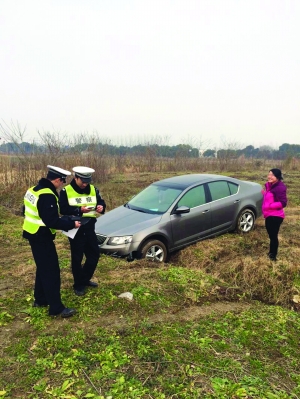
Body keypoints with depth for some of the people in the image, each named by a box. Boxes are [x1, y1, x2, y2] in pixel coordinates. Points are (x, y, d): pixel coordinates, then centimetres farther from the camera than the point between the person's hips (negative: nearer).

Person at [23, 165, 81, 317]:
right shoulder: (47, 196, -24)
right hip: (42, 237, -10)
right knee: (51, 271, -4)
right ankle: (56, 308, 2)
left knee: (42, 268, 20)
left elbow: (29, 211, 18)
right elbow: (52, 221, -27)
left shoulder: (34, 190, 8)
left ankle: (40, 299, 32)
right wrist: (71, 224, -16)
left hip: (32, 234, 10)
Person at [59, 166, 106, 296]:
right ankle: (78, 285, 21)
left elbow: (101, 202, 6)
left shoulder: (93, 189, 4)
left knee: (94, 254, 12)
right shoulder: (66, 191, -9)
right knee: (77, 258, 5)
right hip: (75, 229, -5)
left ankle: (85, 279, 32)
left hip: (89, 228, 5)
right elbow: (63, 209, -16)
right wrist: (79, 210, -28)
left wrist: (101, 207, -18)